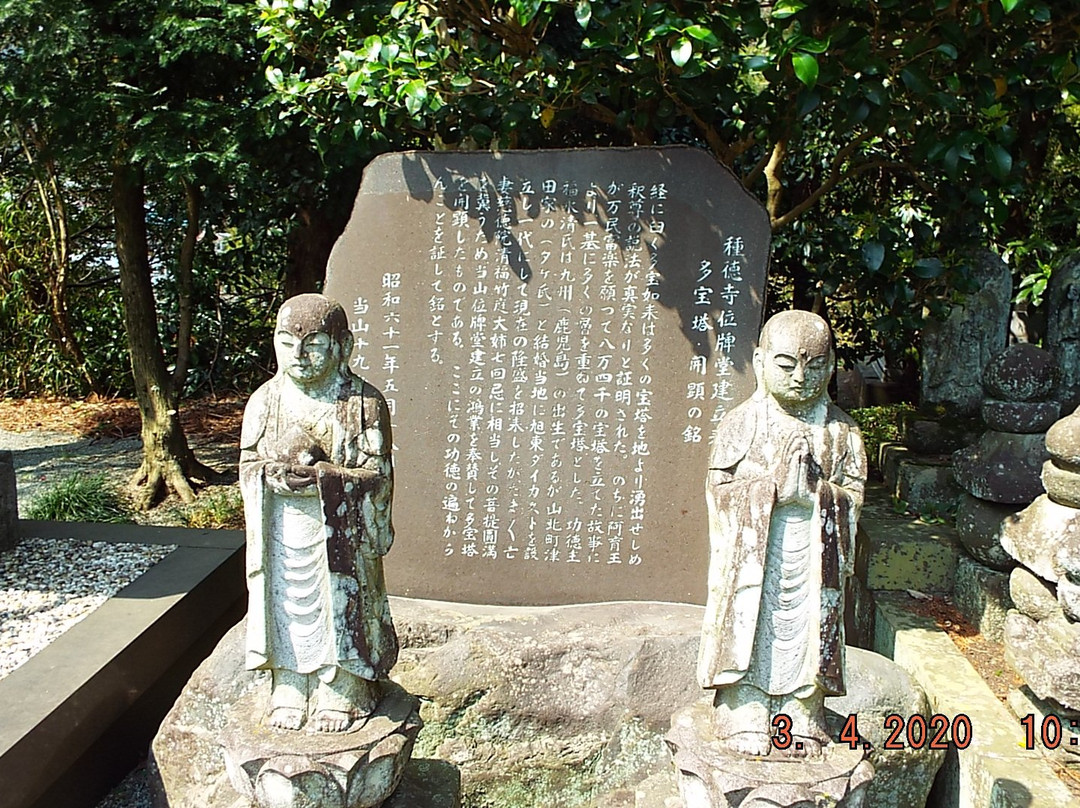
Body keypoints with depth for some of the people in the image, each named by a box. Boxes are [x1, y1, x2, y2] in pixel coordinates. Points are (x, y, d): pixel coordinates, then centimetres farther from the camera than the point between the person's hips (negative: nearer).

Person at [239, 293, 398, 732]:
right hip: (282, 530, 3)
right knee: (287, 604, 11)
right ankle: (290, 690, 29)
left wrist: (322, 477, -23)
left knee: (342, 607, 6)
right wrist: (275, 473, -18)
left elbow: (376, 474, -9)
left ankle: (342, 693, 24)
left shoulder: (364, 403, -7)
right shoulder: (264, 401, 3)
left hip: (342, 532, -3)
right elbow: (248, 466, 4)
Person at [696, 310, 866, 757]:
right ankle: (746, 719, 17)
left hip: (812, 553, 2)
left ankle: (801, 719, 25)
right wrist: (770, 484, -15)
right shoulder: (740, 424, -1)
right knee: (749, 627, 2)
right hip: (752, 552, -1)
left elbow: (853, 494, 4)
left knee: (807, 630, 8)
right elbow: (719, 489, -4)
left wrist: (819, 489, -14)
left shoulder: (841, 431, 5)